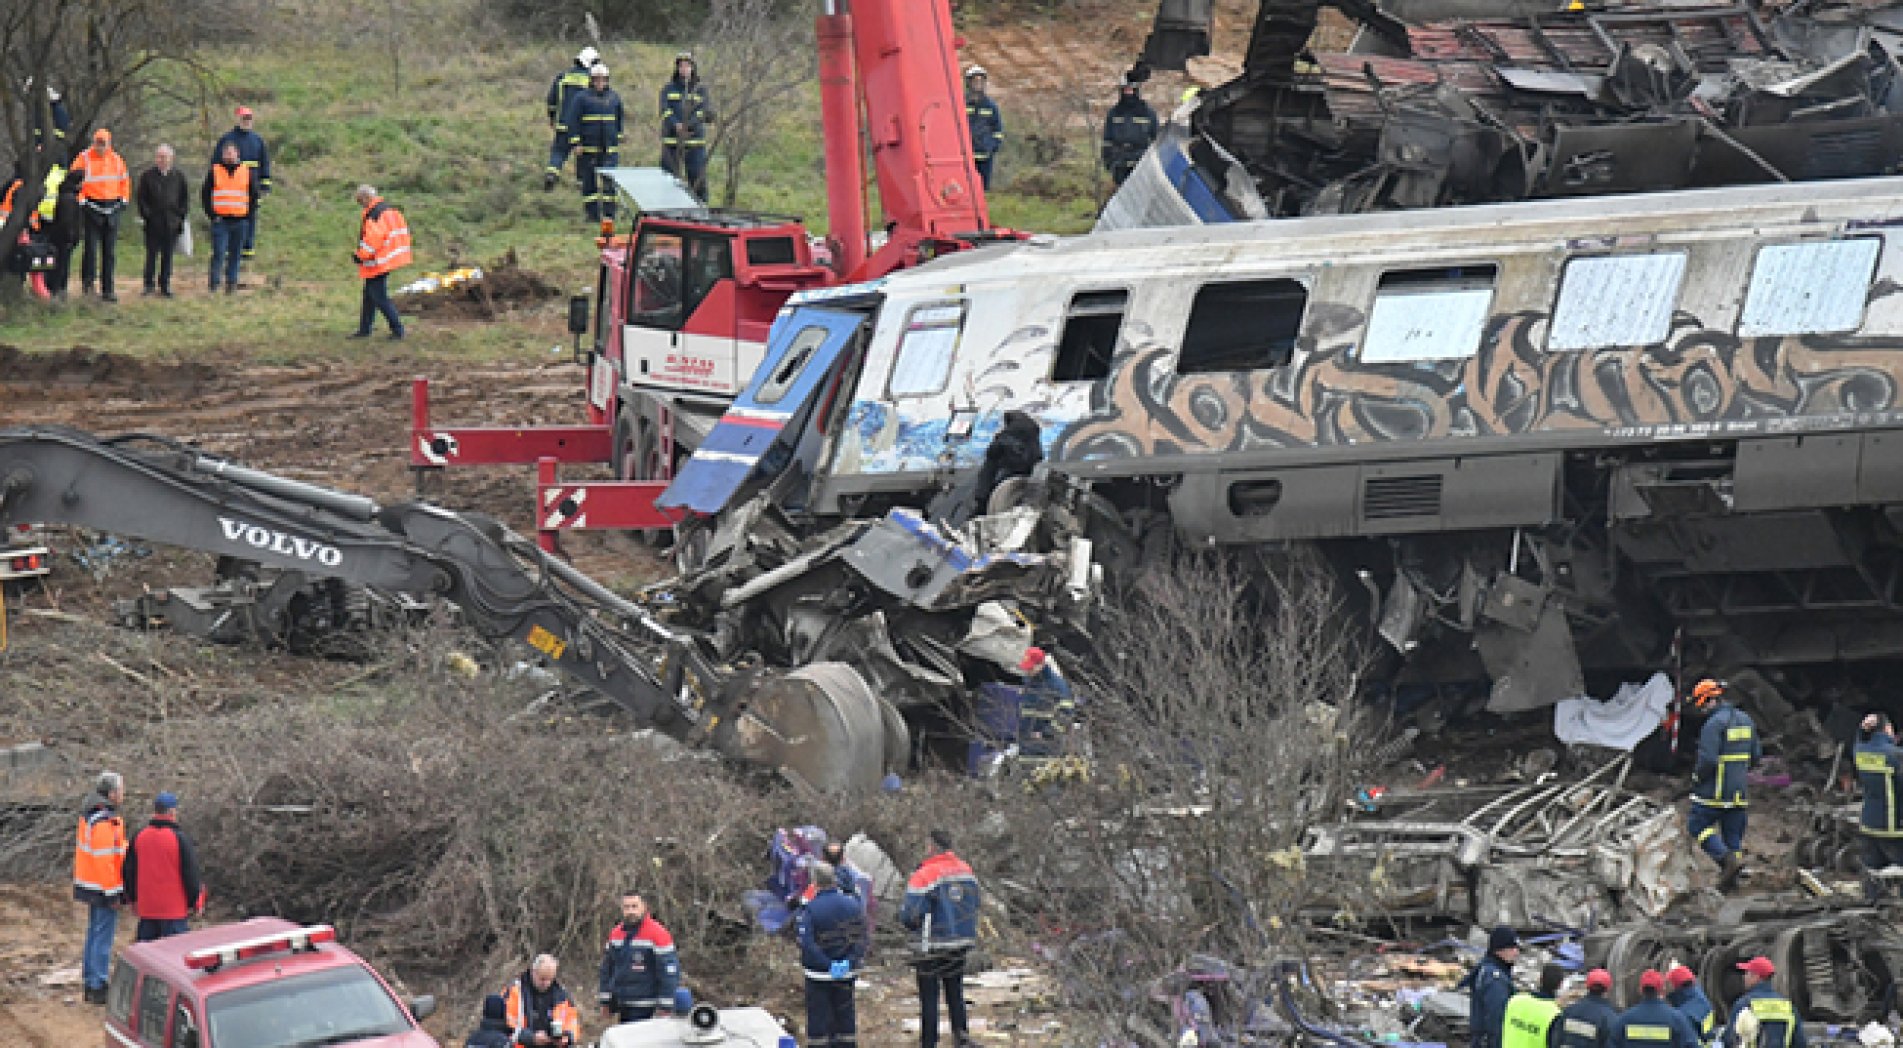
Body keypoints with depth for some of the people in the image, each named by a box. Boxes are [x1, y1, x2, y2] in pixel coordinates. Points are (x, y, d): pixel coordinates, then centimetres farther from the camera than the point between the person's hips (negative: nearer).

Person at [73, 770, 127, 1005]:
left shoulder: (90, 816, 9)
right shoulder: (103, 823, -23)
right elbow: (104, 860, -24)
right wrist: (112, 894, -19)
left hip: (91, 885, 10)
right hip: (104, 888, -10)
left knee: (94, 934, 18)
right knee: (103, 936, -4)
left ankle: (90, 983, 26)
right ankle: (98, 987, -1)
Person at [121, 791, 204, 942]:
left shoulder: (139, 838, 4)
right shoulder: (180, 839, -11)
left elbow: (129, 872, 13)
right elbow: (190, 873, -7)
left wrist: (132, 898, 26)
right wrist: (195, 902, 5)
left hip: (146, 908, 5)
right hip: (174, 910, -5)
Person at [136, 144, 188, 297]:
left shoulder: (179, 176, 7)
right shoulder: (147, 175, 2)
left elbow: (184, 199, 12)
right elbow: (142, 198, 4)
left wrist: (182, 216, 4)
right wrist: (145, 214, -5)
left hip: (171, 224, 1)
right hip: (153, 223, -1)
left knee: (168, 256, 6)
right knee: (152, 255, 1)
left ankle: (165, 286, 13)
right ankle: (149, 285, 9)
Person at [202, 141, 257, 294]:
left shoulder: (247, 172, 8)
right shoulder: (214, 172, 4)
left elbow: (254, 195, 14)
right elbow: (205, 194, 6)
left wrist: (249, 215, 3)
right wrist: (211, 214, -4)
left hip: (240, 222, 2)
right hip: (220, 220, -2)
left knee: (235, 255, 5)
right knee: (219, 253, -10)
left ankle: (231, 283, 12)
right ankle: (214, 284, -6)